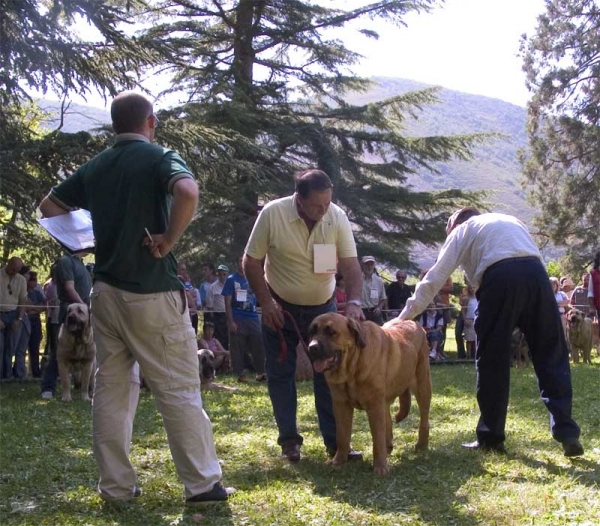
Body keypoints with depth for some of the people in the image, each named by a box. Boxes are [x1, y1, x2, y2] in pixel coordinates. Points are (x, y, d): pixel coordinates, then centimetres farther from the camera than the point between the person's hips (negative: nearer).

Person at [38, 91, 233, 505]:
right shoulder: (160, 158, -8)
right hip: (152, 293, -6)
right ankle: (203, 483, 5)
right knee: (179, 390, 0)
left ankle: (116, 486, 15)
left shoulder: (94, 168, 11)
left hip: (106, 291, 6)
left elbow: (49, 207, 18)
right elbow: (188, 192, -28)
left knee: (112, 388, 11)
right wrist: (169, 240, -17)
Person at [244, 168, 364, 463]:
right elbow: (252, 262, -12)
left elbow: (351, 265, -14)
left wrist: (353, 302, -29)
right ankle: (289, 440, 13)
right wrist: (266, 303, -16)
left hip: (322, 307, 2)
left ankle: (334, 441, 7)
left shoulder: (337, 217, -17)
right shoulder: (272, 214, -22)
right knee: (280, 374, 3)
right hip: (280, 307, -1)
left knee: (329, 373, 1)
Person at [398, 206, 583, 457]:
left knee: (492, 359, 7)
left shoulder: (461, 230, 24)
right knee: (551, 354, 8)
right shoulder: (510, 220, 37)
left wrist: (406, 314, 18)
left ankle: (491, 436, 12)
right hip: (536, 273, 4)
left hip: (500, 278, -4)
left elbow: (436, 276, 16)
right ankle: (567, 432, 2)